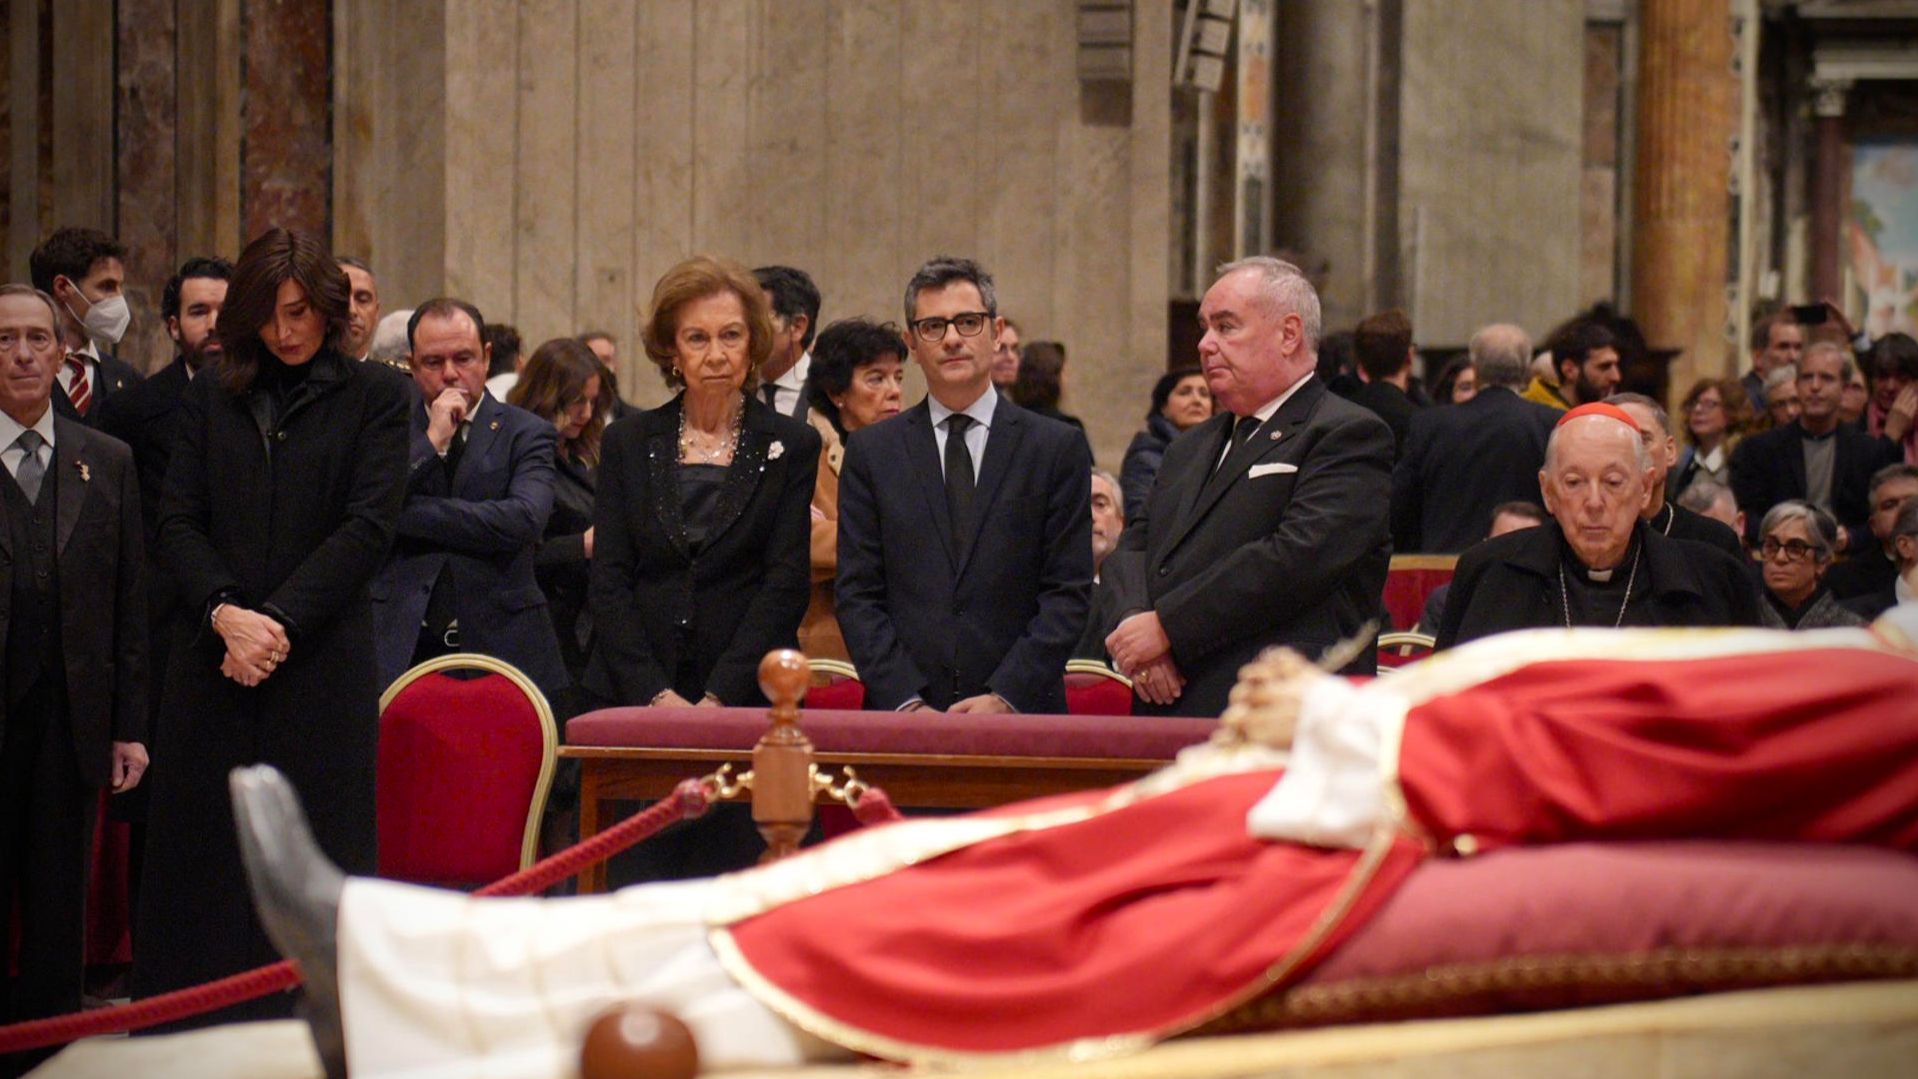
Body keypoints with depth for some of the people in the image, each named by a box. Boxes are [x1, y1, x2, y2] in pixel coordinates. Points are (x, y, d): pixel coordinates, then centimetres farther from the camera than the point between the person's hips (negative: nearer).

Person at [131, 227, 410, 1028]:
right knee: (199, 860, 1)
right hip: (214, 662, 3)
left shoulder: (372, 399, 6)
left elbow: (368, 527, -4)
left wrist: (278, 622, -12)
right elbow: (177, 521, 7)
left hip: (322, 661, -3)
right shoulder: (210, 401, 15)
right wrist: (224, 613, -11)